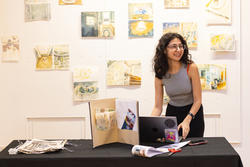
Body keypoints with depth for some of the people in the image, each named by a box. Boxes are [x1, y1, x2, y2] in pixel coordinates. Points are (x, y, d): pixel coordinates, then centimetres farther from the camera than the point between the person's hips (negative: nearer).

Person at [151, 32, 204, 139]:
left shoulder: (191, 68, -19)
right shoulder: (160, 75, -11)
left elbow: (197, 100, -16)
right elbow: (157, 107, -9)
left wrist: (187, 120, -29)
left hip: (193, 112, -2)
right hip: (172, 113, 2)